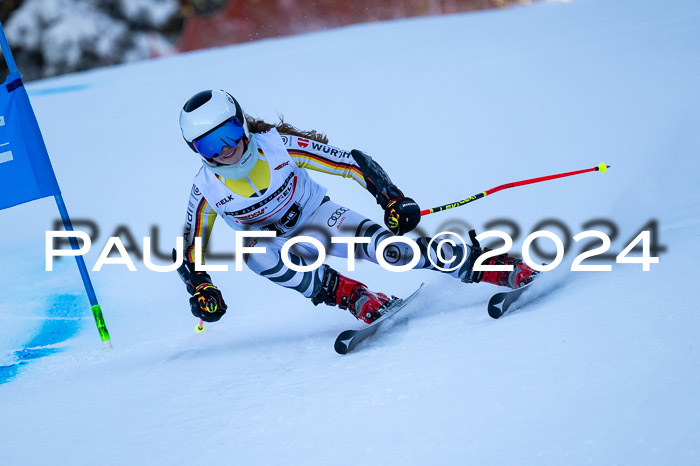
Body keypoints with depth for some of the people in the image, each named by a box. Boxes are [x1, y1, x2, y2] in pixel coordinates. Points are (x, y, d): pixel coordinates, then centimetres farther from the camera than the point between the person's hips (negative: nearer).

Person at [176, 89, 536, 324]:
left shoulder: (278, 146, -23)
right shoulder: (206, 190, -19)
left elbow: (352, 162, -18)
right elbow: (189, 252, -6)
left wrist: (392, 199, -25)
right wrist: (201, 291, -23)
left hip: (318, 219, -2)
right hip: (276, 242, 2)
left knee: (380, 245, -28)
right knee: (255, 254, -34)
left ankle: (489, 267, -26)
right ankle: (350, 295, -31)